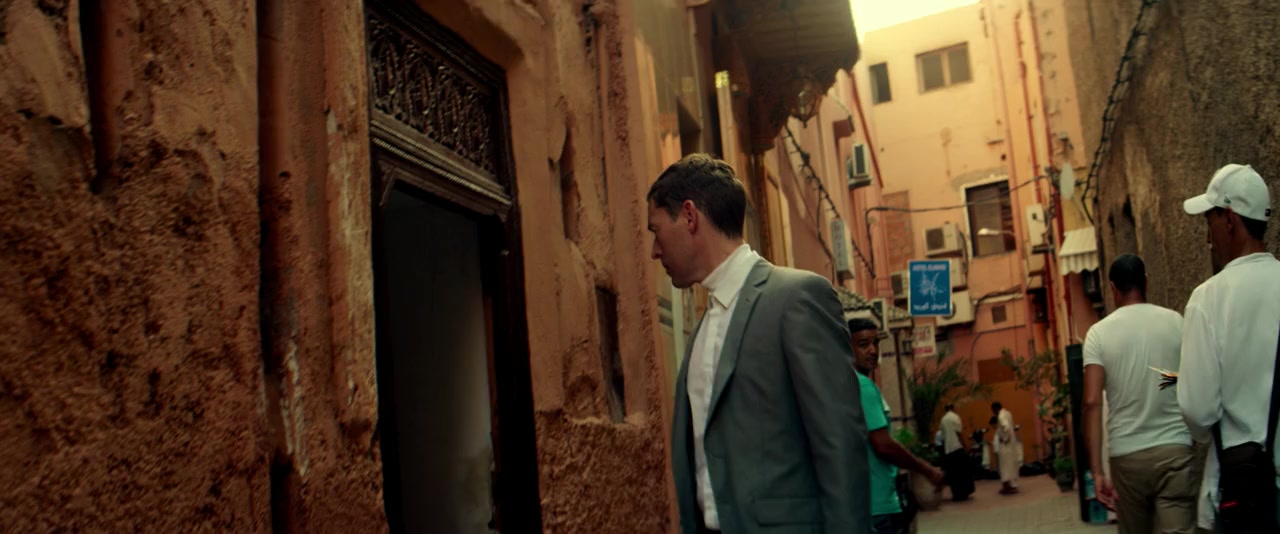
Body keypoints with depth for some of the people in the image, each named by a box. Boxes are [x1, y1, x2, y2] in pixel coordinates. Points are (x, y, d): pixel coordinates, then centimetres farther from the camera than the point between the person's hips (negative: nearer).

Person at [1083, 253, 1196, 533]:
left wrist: (1097, 471, -8)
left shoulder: (1099, 333, 0)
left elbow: (1092, 403, -8)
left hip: (1127, 455, 0)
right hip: (1174, 449, 0)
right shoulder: (1175, 322, 3)